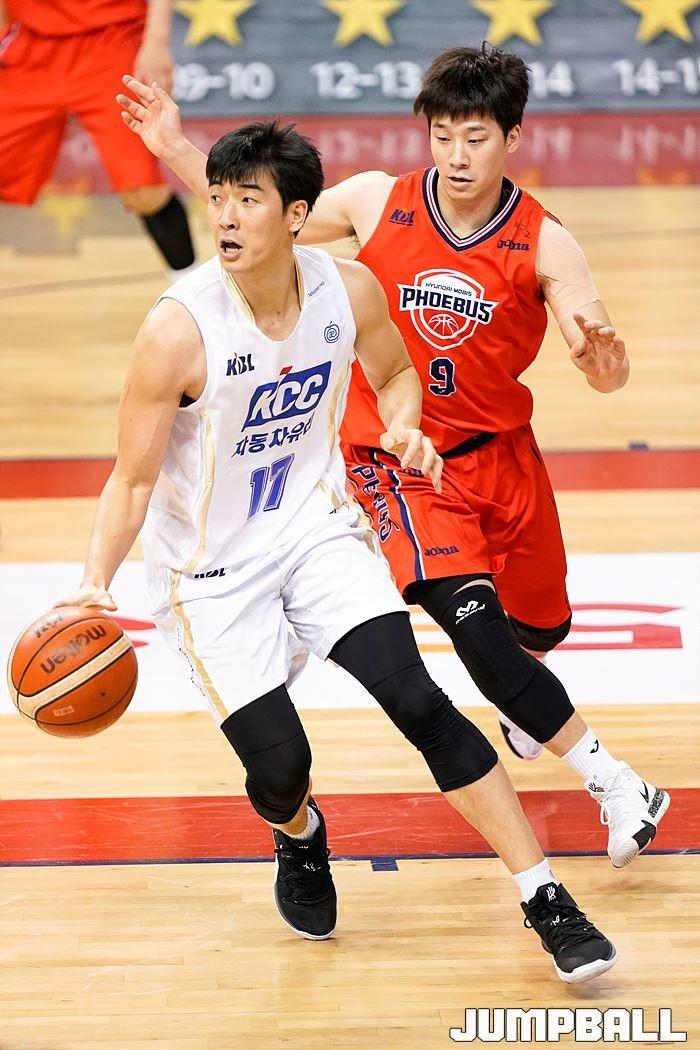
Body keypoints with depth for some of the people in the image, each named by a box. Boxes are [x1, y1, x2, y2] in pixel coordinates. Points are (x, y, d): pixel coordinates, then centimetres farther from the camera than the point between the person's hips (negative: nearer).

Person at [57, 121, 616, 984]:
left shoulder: (348, 290, -11)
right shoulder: (179, 328, -24)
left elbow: (393, 373, 11)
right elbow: (134, 478, -16)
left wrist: (405, 429, -11)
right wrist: (96, 580, -30)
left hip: (316, 528, 3)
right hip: (211, 566, -2)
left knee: (417, 701, -14)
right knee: (279, 767, -7)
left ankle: (546, 901, -7)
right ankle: (299, 839, 34)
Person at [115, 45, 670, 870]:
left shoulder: (543, 243, -13)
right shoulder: (378, 202, -11)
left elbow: (605, 375, -20)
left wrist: (603, 355, -45)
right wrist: (175, 151, -8)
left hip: (501, 453, 3)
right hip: (399, 461, -2)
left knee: (541, 623, 22)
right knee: (472, 619, -24)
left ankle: (517, 699, 61)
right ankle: (611, 782, -18)